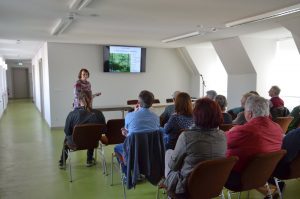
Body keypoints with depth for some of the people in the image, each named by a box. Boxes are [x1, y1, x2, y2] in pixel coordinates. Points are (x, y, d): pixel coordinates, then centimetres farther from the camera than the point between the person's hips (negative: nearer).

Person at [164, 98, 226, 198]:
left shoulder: (186, 136, -26)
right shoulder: (222, 135, -10)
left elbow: (173, 165, -12)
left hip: (186, 189, -5)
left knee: (169, 152, 19)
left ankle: (166, 181, 33)